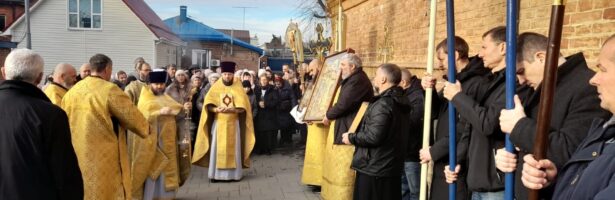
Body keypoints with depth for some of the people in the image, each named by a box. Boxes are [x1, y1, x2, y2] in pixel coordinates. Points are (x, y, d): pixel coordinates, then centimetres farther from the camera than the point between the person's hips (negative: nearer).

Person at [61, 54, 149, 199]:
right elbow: (134, 118, -10)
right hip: (104, 160, -7)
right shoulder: (109, 90, -14)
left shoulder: (71, 92, 8)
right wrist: (145, 129, 10)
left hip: (76, 159, 7)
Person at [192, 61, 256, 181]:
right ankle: (216, 174, 4)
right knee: (217, 148, -1)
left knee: (233, 149, 1)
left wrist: (232, 110, -22)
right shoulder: (215, 87, 4)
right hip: (218, 123, 0)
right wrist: (216, 109, -21)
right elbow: (208, 106, -1)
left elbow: (243, 107, -4)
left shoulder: (238, 88, 3)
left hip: (233, 123, 0)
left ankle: (233, 173, 6)